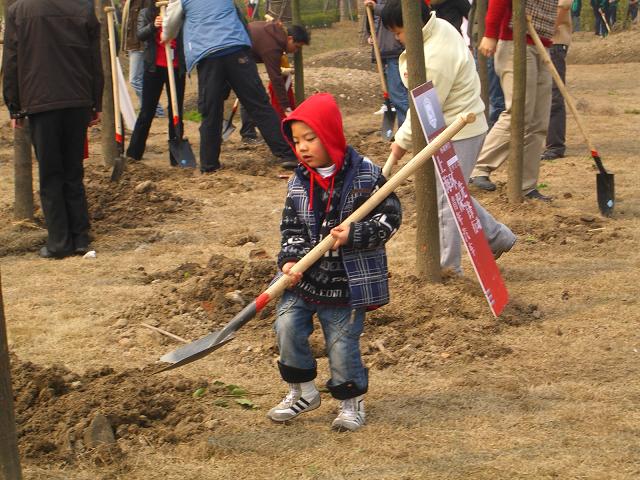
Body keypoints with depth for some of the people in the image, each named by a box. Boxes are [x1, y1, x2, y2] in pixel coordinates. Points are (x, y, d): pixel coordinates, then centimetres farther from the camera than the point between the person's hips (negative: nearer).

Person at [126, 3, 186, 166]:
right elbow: (140, 35, -10)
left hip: (176, 68, 0)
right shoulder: (146, 14, 6)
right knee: (147, 111, 3)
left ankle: (176, 157, 8)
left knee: (176, 113, 3)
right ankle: (133, 153, 9)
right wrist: (153, 26, -29)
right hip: (154, 67, 0)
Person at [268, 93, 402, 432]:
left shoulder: (366, 175, -9)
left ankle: (351, 401, 25)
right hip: (305, 277, 4)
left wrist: (354, 235, -20)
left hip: (348, 282, -4)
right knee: (287, 326, -10)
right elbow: (291, 228, 7)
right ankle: (302, 392, 11)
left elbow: (390, 217, -8)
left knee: (342, 342, 1)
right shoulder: (298, 184, 4)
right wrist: (290, 260, -11)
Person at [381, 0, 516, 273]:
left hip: (459, 134, -10)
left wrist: (402, 142, -10)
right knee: (451, 193, 20)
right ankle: (498, 237, 29)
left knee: (444, 199, -2)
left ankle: (447, 266, 8)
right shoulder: (440, 27, 3)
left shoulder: (437, 56, -28)